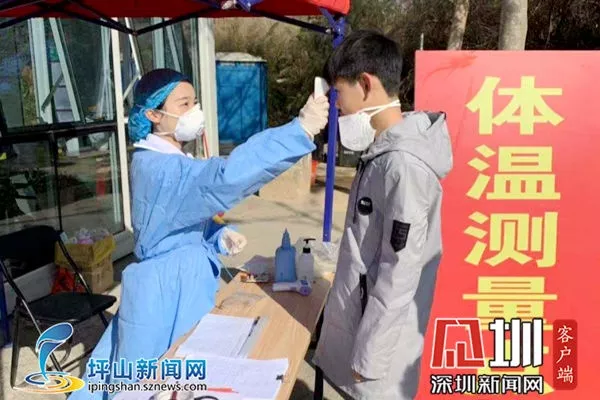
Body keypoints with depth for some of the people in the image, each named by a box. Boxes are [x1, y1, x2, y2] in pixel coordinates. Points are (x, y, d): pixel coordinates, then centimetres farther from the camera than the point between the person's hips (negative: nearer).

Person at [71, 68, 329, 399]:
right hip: (165, 291, -9)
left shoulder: (172, 162, 8)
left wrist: (221, 236, -6)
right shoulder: (157, 167, -26)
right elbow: (223, 178, -44)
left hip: (183, 284, 9)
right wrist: (301, 129, -49)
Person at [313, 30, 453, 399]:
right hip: (360, 315, 8)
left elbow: (399, 275, -23)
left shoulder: (404, 164, -25)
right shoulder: (383, 152, 4)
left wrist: (369, 355, -15)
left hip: (379, 329, -8)